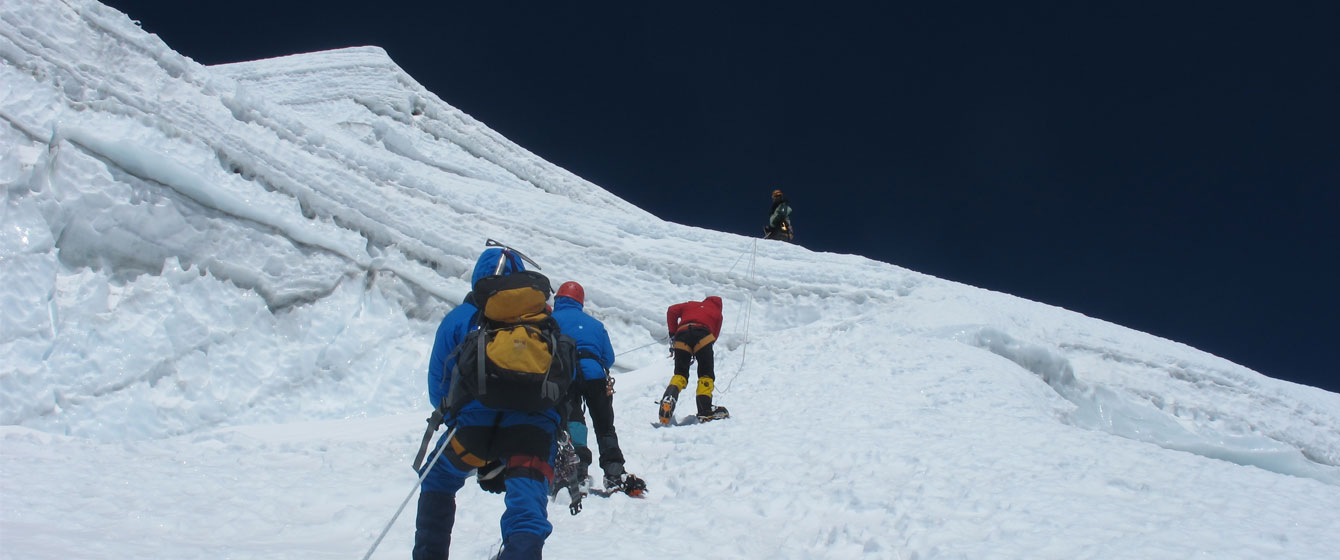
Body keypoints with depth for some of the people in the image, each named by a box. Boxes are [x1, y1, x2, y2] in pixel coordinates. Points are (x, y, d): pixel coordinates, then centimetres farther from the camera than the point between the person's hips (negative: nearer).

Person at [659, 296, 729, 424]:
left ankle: (669, 397, -24)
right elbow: (715, 335, 23)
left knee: (680, 373, 5)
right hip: (703, 334, -2)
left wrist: (672, 334, 19)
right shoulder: (717, 313, 31)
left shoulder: (691, 305, 34)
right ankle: (704, 410, -8)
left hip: (682, 333, 2)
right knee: (706, 374, 5)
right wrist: (699, 354, 26)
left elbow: (672, 311, 20)